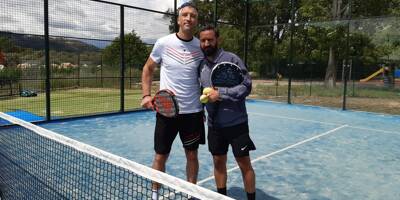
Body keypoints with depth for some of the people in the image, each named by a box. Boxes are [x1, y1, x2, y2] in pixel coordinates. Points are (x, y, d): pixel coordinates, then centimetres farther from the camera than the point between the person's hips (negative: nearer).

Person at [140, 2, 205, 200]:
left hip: (193, 111, 1)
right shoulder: (163, 43, -4)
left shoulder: (201, 46, 0)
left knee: (192, 155, 12)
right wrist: (146, 95, -3)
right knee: (160, 156, 8)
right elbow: (148, 69, 7)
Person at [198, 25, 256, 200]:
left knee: (244, 164, 4)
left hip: (236, 123, -5)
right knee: (218, 161, 15)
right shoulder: (201, 65, 8)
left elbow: (246, 86, -15)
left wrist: (220, 94, -20)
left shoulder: (232, 59, -9)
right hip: (214, 124, 5)